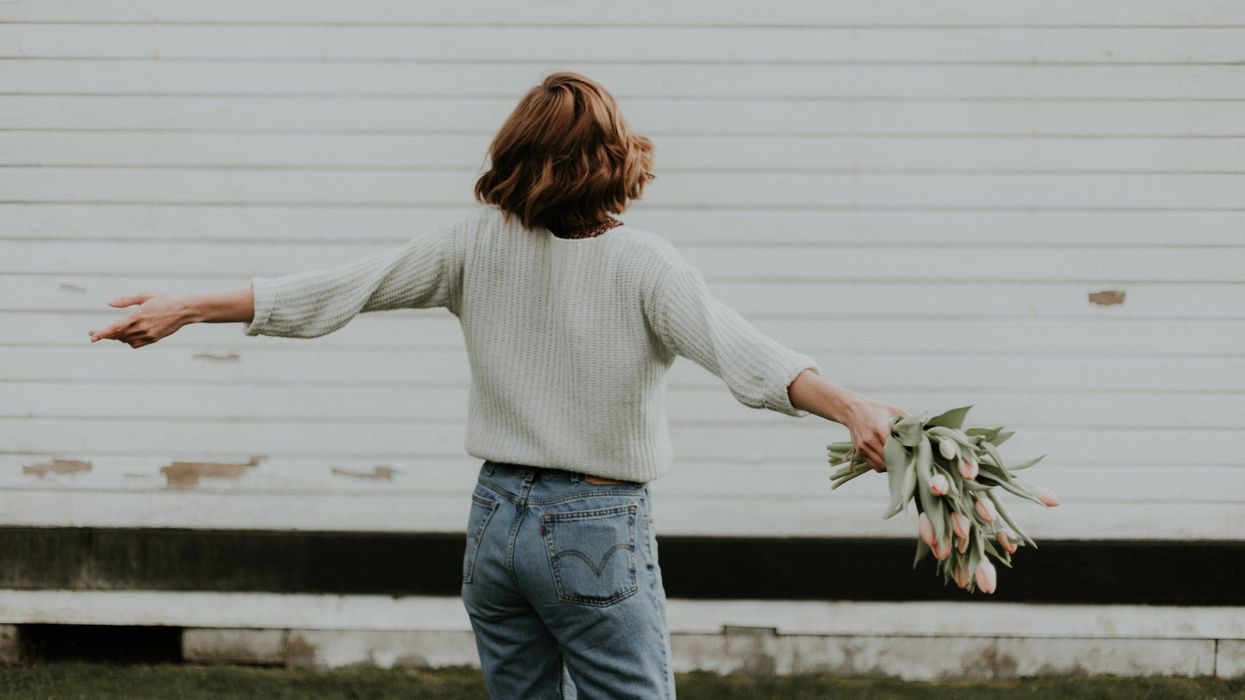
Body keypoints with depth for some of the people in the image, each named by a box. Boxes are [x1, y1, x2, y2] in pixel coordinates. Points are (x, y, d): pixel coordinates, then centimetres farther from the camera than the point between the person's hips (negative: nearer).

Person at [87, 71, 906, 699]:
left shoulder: (478, 242, -1)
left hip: (499, 517, 5)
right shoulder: (642, 264, -13)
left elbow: (333, 291, 0)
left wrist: (186, 309, 5)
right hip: (598, 528, -5)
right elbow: (738, 350, -28)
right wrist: (850, 406, -40)